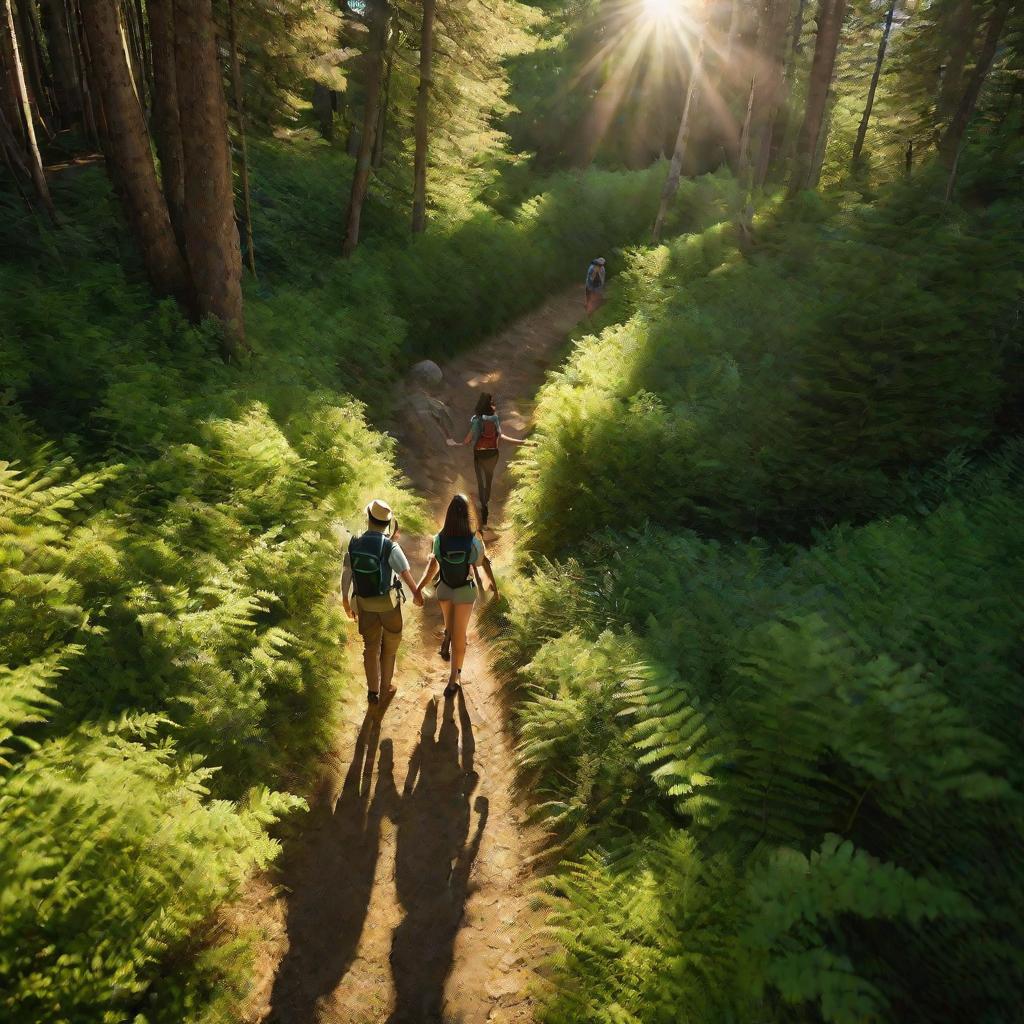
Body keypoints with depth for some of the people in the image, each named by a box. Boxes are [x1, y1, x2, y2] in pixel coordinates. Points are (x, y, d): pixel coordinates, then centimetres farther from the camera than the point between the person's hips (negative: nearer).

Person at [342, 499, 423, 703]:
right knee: (390, 644, 19)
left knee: (371, 647, 16)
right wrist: (417, 594, -1)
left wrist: (346, 603, 8)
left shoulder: (354, 544, -8)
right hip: (388, 602, -3)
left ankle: (373, 691, 18)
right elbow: (406, 573, -18)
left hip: (365, 602, 3)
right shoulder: (390, 546, -22)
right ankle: (385, 685, 28)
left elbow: (346, 574, -3)